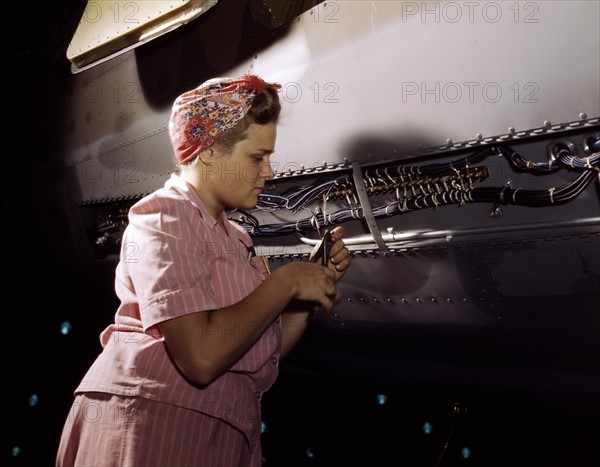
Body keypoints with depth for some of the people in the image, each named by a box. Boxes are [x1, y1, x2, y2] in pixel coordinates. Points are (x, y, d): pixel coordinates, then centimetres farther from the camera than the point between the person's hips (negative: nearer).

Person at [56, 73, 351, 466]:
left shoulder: (232, 236, 17)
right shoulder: (165, 216, -10)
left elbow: (264, 352, 12)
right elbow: (201, 357, -24)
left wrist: (316, 281, 2)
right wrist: (285, 281, -14)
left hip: (219, 434, 9)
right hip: (151, 424, -9)